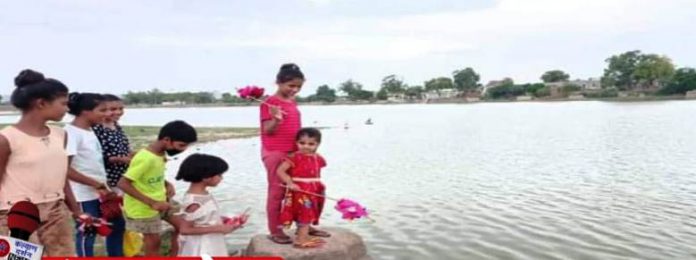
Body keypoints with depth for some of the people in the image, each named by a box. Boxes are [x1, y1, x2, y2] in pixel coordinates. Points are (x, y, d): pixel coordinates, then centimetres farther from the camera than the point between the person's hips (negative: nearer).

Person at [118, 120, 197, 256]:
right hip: (143, 208, -8)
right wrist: (152, 203, -32)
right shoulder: (145, 158, -29)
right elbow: (123, 184, -30)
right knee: (153, 242, 3)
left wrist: (167, 184, -7)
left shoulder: (160, 153, -3)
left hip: (160, 202, 8)